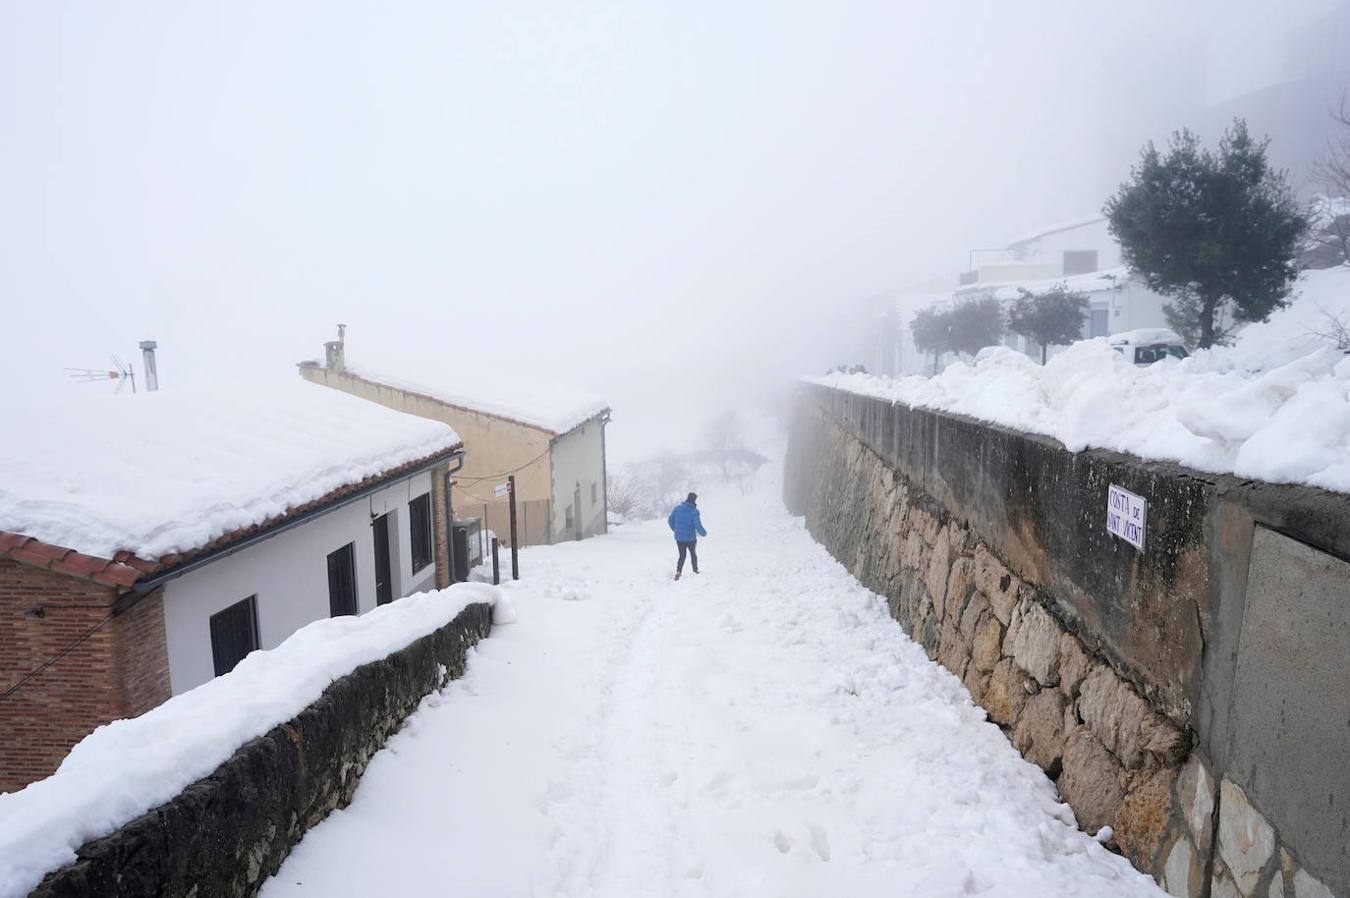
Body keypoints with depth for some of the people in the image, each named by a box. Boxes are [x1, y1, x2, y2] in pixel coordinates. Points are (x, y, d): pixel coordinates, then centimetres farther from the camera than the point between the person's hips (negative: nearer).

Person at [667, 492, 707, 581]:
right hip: (690, 538, -3)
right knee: (693, 554, 22)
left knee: (682, 556, 14)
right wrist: (704, 533, -1)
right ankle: (695, 570, 35)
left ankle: (678, 571, -6)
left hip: (679, 538, 3)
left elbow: (670, 520, 3)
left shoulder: (677, 508, -3)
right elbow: (698, 525, -21)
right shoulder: (694, 511, -17)